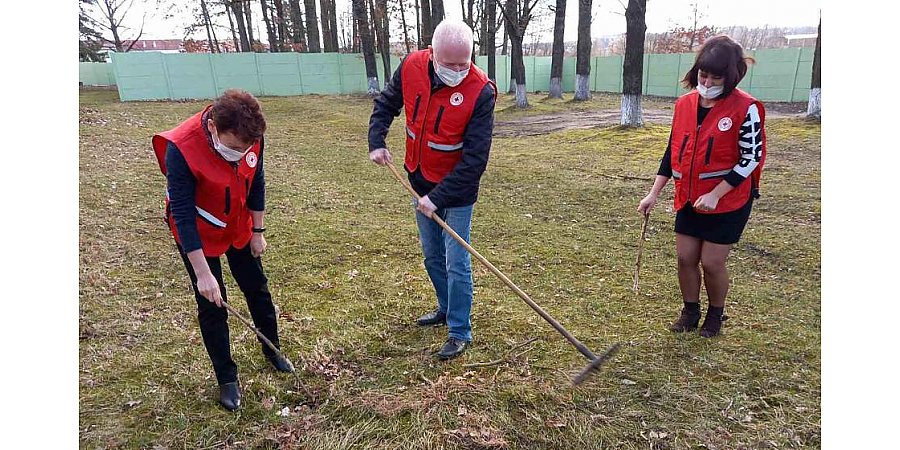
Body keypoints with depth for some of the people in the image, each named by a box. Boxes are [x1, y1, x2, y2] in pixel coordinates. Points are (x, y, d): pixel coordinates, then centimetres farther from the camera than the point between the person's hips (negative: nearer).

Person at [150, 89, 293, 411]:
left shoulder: (250, 136, -21)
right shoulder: (181, 149, -34)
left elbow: (256, 183, -4)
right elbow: (183, 215, -28)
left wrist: (257, 231, 2)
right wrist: (203, 273, -26)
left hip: (239, 227, 4)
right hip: (198, 235, -4)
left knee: (257, 289, 15)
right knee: (212, 307, 3)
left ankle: (272, 350, 38)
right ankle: (227, 378, 22)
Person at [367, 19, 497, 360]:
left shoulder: (481, 91, -25)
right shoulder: (411, 67, -11)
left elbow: (475, 159, -25)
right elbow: (386, 104, 8)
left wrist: (438, 197, -26)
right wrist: (376, 141, -7)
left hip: (456, 192, -5)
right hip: (420, 184, 6)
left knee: (456, 264, 0)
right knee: (432, 256, 19)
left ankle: (460, 332, 16)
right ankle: (446, 309, 40)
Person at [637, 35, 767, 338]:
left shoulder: (745, 108, -15)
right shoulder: (684, 104, 1)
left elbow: (751, 158, -14)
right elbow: (672, 152, 6)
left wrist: (715, 194, -19)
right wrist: (654, 193, 2)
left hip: (729, 201, -5)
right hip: (689, 199, 5)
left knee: (711, 262, 1)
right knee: (685, 257, 8)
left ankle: (716, 314, 27)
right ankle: (690, 311, 29)